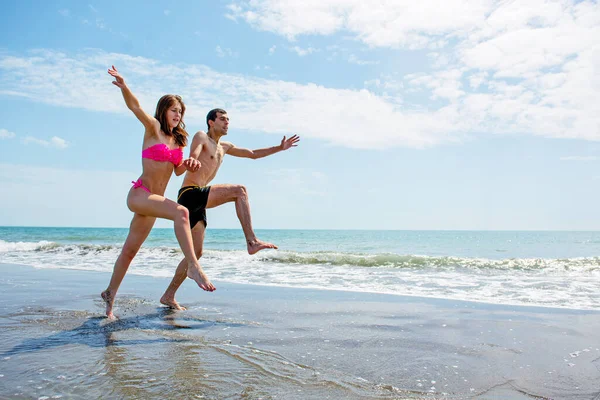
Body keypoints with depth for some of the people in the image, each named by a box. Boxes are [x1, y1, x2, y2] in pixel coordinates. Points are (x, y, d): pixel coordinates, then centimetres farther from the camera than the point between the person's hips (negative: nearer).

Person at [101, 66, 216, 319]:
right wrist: (123, 86, -36)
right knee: (180, 211, -33)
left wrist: (189, 165, -11)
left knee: (130, 250, 16)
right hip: (139, 194, -7)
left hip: (152, 201, 7)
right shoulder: (153, 128, -2)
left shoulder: (178, 139, 15)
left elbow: (178, 170, 11)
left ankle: (110, 293, 31)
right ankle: (193, 266, -37)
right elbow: (135, 106, -18)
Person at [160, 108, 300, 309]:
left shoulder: (223, 147, 27)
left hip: (198, 204, 9)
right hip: (190, 194, -9)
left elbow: (253, 154, 33)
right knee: (239, 190, -21)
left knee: (196, 252, 6)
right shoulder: (201, 137, 3)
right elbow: (193, 156, -19)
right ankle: (252, 241, -27)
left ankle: (168, 296, 12)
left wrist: (280, 148, 29)